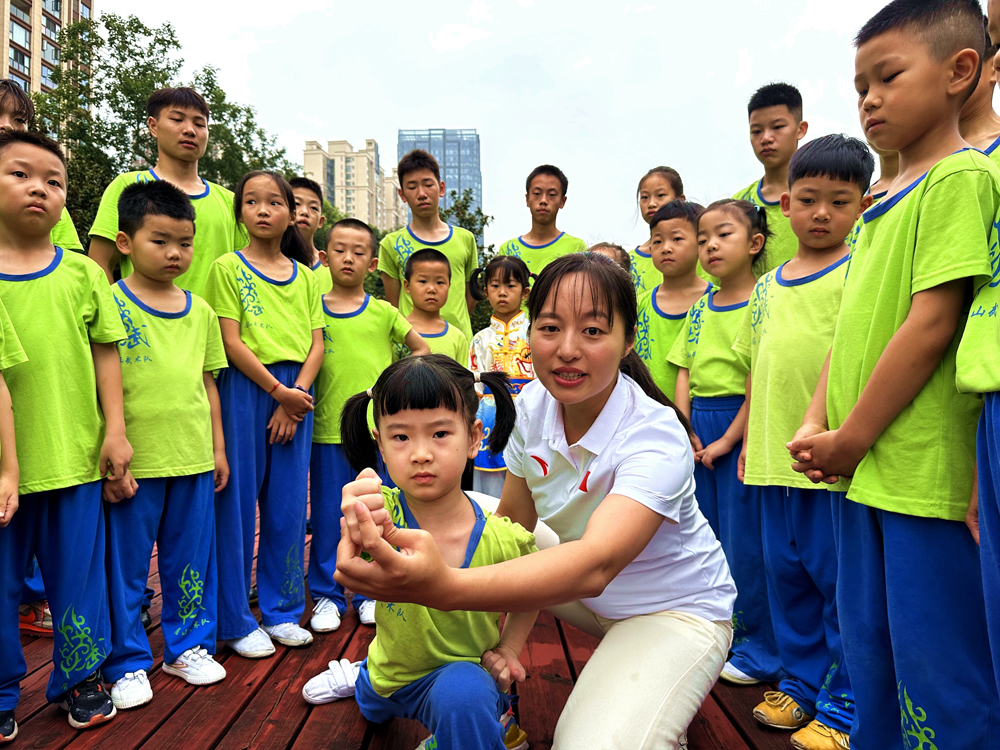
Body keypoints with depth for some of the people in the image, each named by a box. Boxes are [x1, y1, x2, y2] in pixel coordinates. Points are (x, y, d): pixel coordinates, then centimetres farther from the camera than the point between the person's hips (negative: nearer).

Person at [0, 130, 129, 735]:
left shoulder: (82, 273, 3)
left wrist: (115, 429, 0)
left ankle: (80, 678, 32)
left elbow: (106, 352, 5)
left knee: (78, 573, 12)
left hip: (75, 454, 1)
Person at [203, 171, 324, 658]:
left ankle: (282, 611, 23)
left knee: (288, 504, 8)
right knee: (238, 503, 2)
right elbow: (232, 343, -7)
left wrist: (295, 398, -7)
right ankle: (237, 622, 15)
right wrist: (279, 390, -11)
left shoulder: (305, 276, 13)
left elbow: (316, 345, 6)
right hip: (245, 387, -3)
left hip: (296, 394, 4)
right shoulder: (228, 268, 2)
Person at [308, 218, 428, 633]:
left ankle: (370, 593, 25)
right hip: (327, 429, 0)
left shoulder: (383, 312, 4)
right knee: (328, 515, 7)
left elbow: (422, 350, 11)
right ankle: (327, 596, 23)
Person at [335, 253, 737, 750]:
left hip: (677, 609, -6)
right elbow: (513, 523, -7)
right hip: (583, 591, 6)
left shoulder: (657, 438, -31)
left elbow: (595, 564, -47)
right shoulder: (532, 405, -12)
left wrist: (444, 588, -62)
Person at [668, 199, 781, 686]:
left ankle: (760, 651, 18)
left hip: (743, 429, -6)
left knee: (745, 541, 0)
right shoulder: (700, 309, 12)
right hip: (698, 430, 7)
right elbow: (685, 373, 11)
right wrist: (685, 432, -1)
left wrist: (728, 440, -14)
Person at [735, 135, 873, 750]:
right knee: (787, 574, 17)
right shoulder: (768, 285, 14)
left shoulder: (858, 271, -4)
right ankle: (801, 683, 34)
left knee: (840, 581, 4)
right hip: (773, 457, 7)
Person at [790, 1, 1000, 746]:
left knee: (937, 664, 5)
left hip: (925, 474, -8)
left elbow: (932, 322, -16)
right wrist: (817, 424, 2)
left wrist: (849, 438, -13)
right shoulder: (882, 204, 16)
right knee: (870, 648, 20)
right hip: (863, 472, 8)